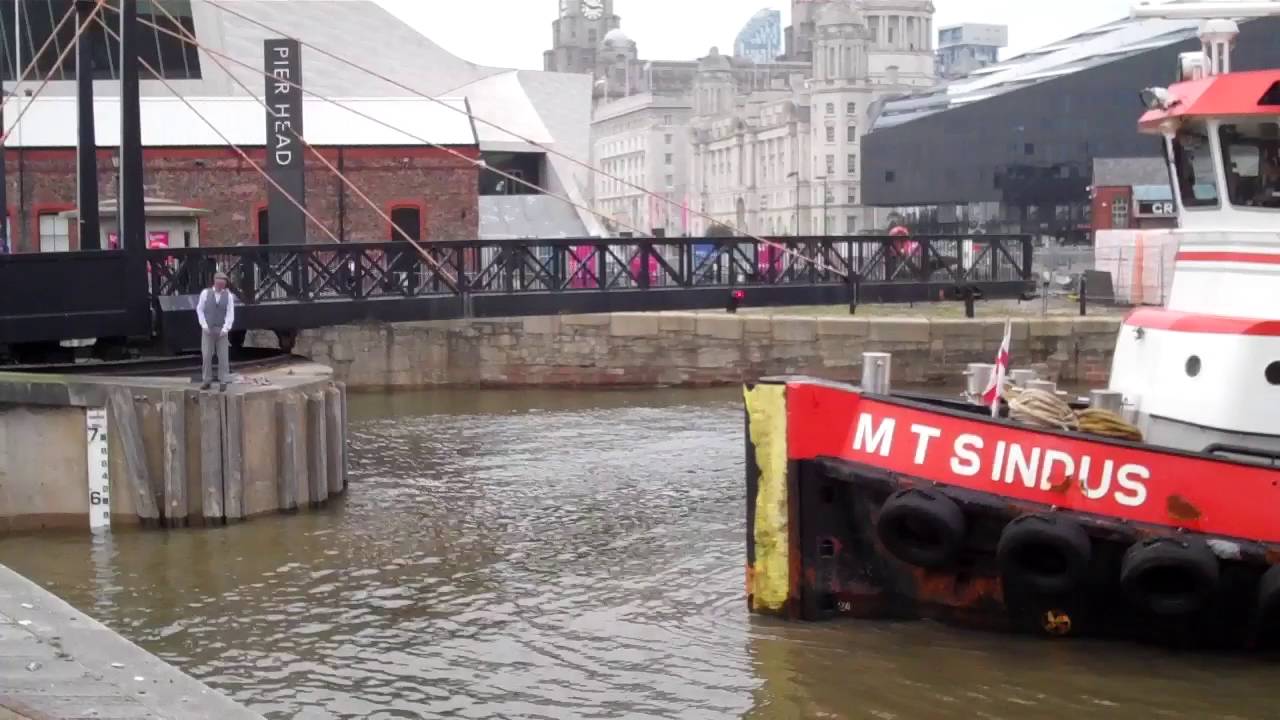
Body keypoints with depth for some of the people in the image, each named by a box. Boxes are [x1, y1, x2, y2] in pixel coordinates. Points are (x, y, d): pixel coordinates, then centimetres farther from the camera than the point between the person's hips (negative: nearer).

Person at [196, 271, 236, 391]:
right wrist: (204, 326, -8)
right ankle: (207, 381, 8)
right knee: (206, 355, -1)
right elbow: (199, 310, 1)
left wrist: (225, 329, -16)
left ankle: (223, 382, 7)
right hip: (207, 329, 0)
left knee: (223, 356, 0)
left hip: (221, 330, 0)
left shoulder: (228, 295, -3)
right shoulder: (205, 293, -4)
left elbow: (230, 314, -5)